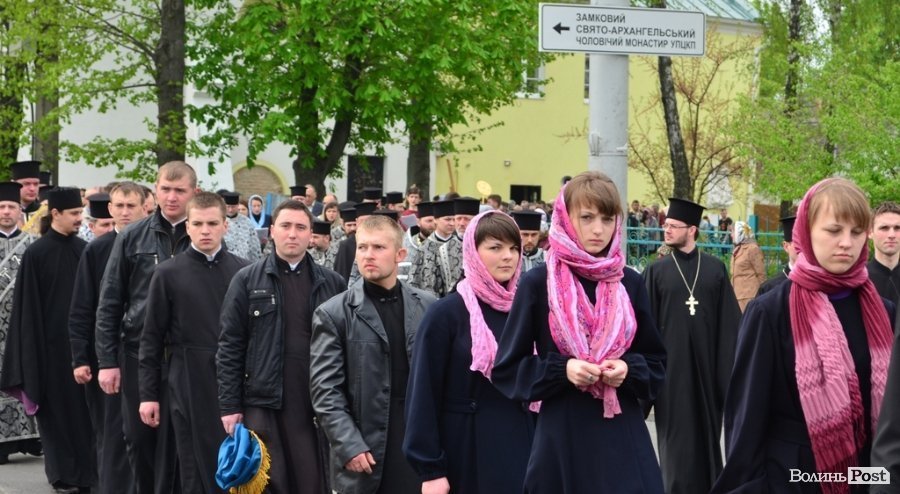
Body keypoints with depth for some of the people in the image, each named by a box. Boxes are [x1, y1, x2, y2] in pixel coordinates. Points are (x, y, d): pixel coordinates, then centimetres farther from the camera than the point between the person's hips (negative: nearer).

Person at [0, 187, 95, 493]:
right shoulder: (36, 253, -7)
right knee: (57, 408, 4)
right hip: (52, 342, -4)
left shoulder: (84, 250, 4)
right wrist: (32, 351, -9)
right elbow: (28, 307, -6)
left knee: (83, 406, 7)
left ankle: (84, 469, 16)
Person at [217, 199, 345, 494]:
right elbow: (230, 347, 1)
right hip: (263, 404, -2)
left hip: (316, 404, 2)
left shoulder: (332, 284, 7)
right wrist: (229, 405, -4)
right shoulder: (247, 281, 2)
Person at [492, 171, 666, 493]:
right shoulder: (538, 284, -2)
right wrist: (562, 369, -15)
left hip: (623, 437, 2)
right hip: (562, 438, -2)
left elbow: (656, 363, 13)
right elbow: (506, 368, -1)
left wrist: (629, 369, -9)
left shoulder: (630, 284, 7)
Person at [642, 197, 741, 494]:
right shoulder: (657, 271, 1)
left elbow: (728, 322, 3)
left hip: (706, 362, 1)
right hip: (672, 364, -1)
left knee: (707, 431, 7)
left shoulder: (715, 269, 3)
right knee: (677, 435, 1)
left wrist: (728, 367, -2)